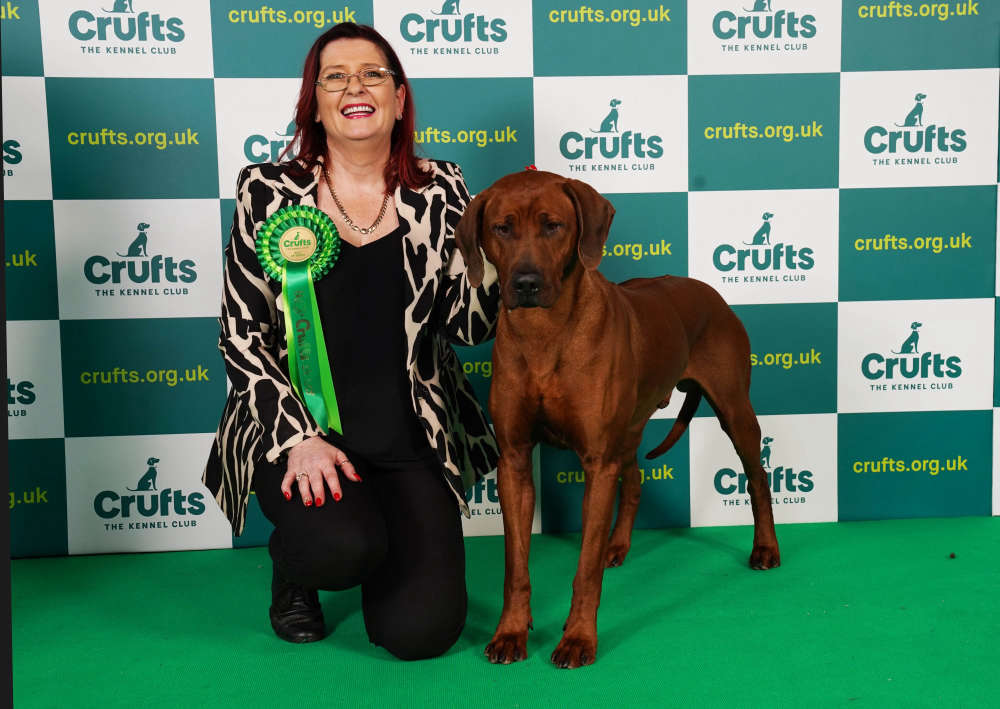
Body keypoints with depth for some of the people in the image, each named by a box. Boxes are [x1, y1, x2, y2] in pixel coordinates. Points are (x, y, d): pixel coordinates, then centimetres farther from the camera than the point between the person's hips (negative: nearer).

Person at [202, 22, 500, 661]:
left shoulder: (440, 191, 3)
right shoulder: (268, 191, -1)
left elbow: (470, 324, -2)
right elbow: (243, 333, -3)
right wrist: (300, 438, -12)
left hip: (410, 440, 2)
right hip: (295, 431, -1)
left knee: (422, 631, -9)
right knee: (341, 548, -32)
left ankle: (383, 551, 27)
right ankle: (294, 565, 8)